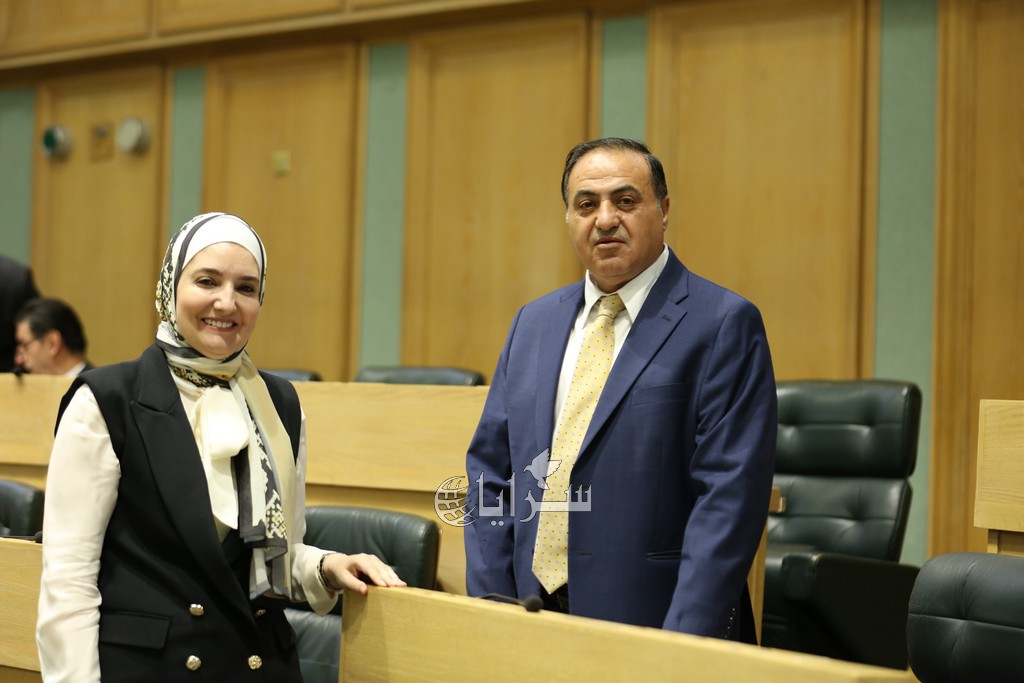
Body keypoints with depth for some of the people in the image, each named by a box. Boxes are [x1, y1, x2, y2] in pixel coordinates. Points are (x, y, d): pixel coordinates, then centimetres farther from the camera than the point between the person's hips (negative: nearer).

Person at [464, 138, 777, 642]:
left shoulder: (723, 323, -7)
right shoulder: (533, 322, 11)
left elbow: (731, 492, -13)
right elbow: (491, 470, 10)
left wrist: (683, 648, -19)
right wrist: (491, 614, 1)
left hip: (650, 622, -5)